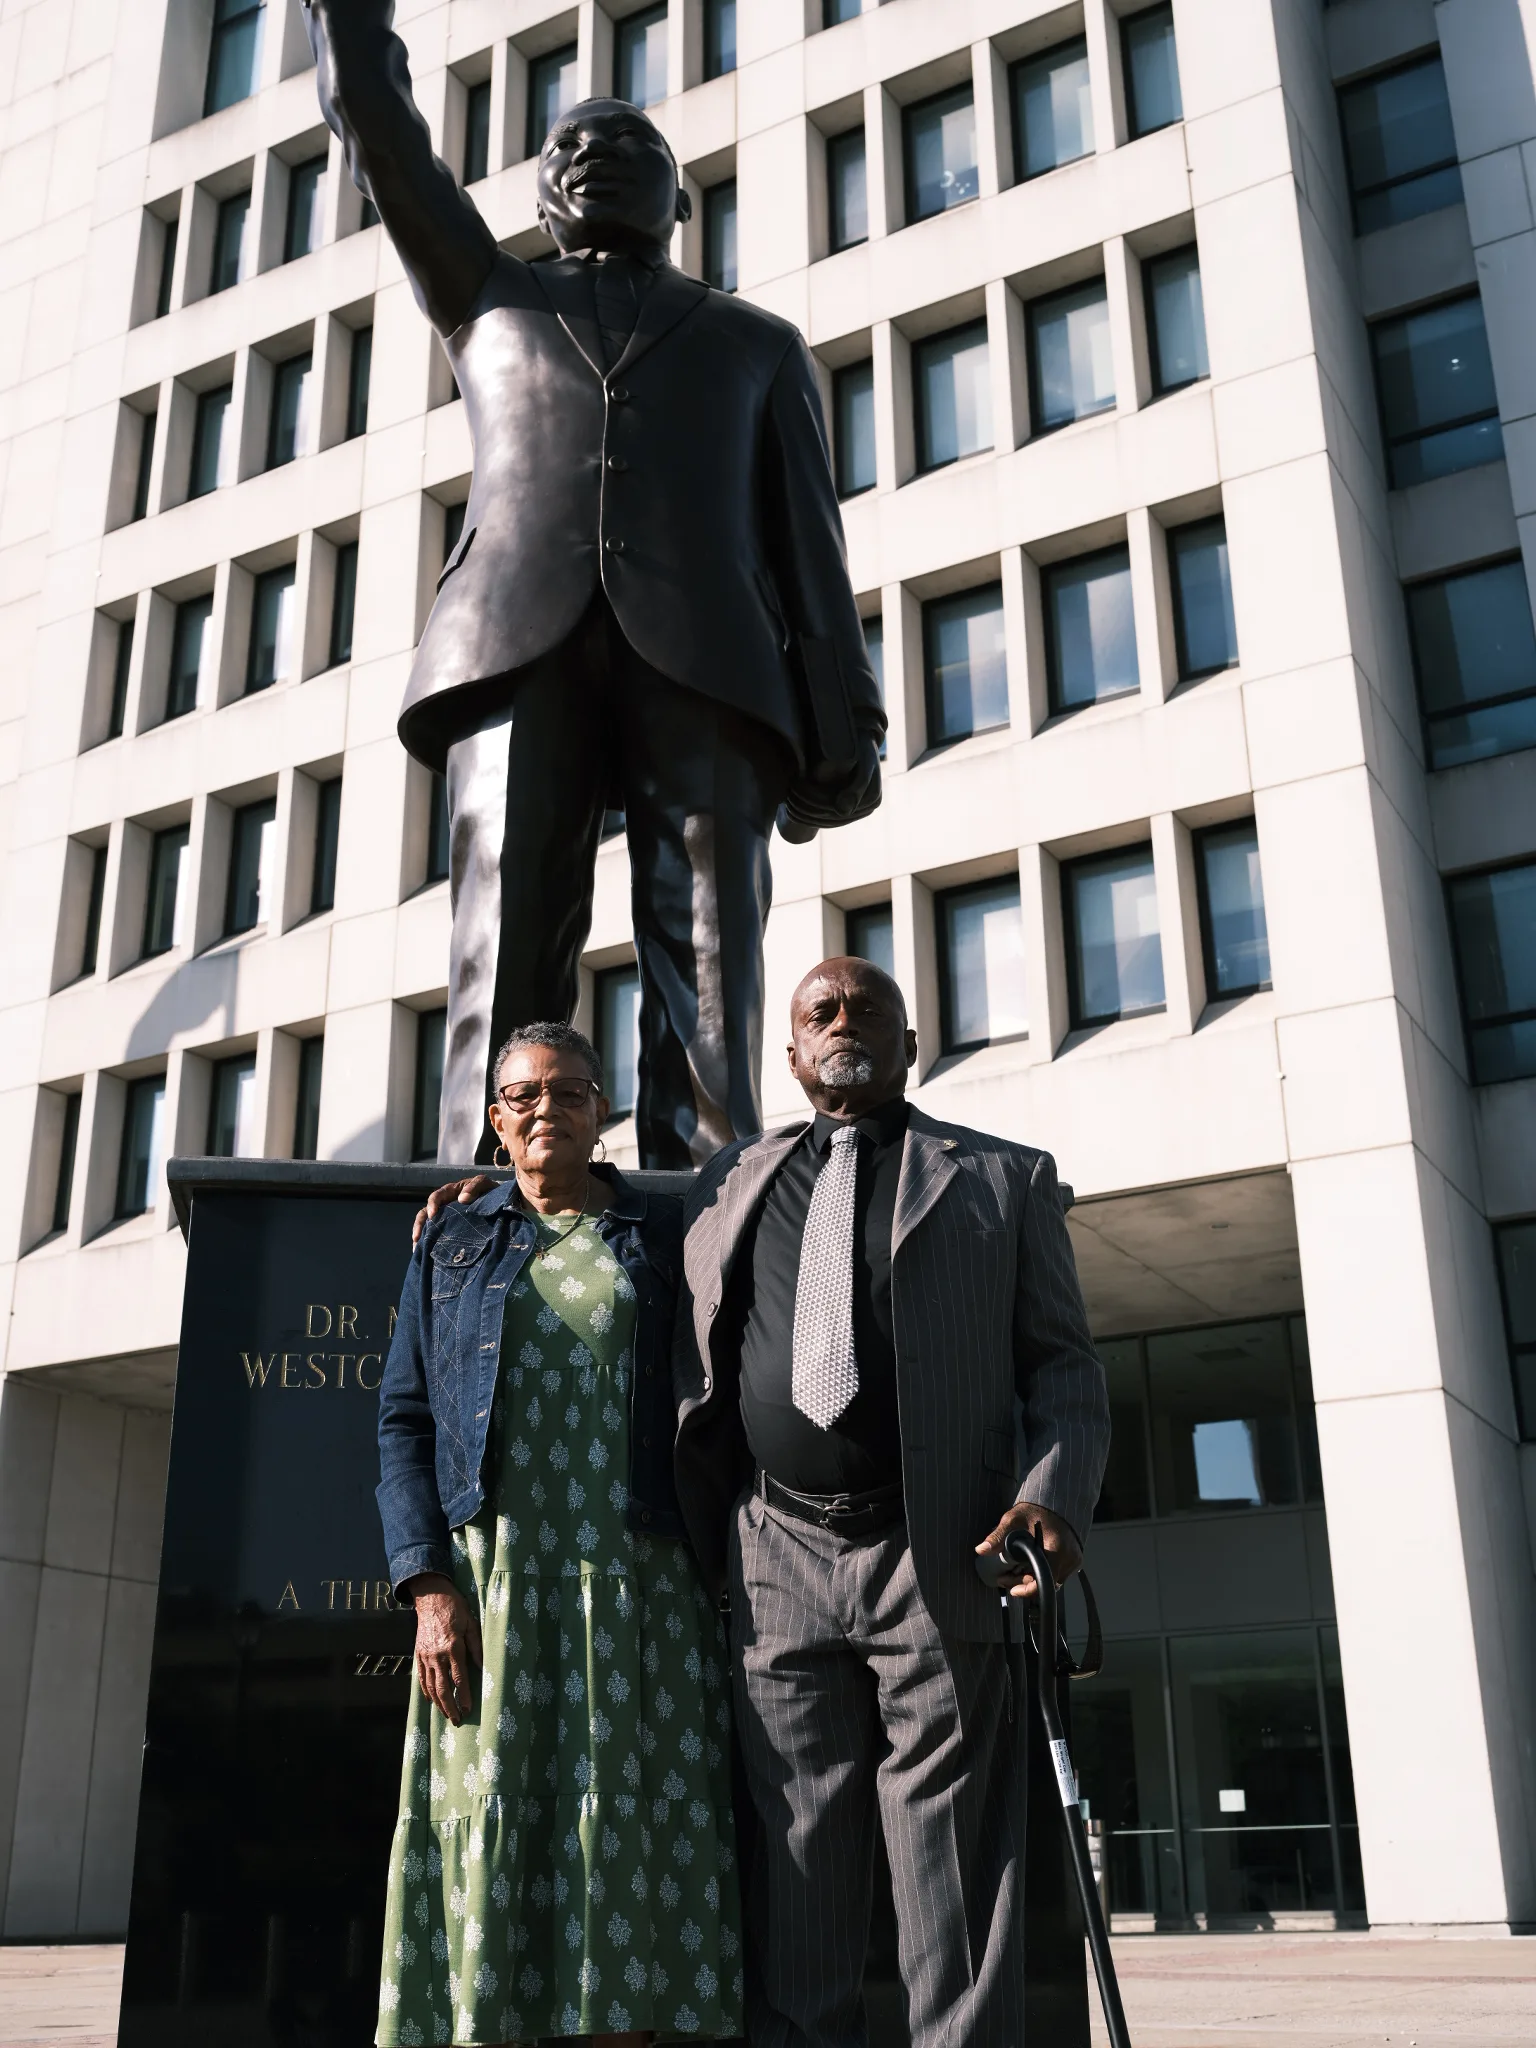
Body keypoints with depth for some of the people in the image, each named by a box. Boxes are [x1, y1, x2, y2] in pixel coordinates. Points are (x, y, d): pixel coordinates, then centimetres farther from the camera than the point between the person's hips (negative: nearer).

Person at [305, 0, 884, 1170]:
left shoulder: (759, 347, 31)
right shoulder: (490, 302, 35)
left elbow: (806, 542, 18)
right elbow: (370, 108, 31)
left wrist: (842, 731, 4)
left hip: (703, 659, 0)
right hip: (522, 648, 1)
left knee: (707, 965, -16)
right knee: (507, 954, -17)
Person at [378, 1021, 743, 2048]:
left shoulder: (666, 1238, 11)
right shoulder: (451, 1244, 13)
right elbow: (405, 1419, 7)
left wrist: (723, 1580, -3)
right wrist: (430, 1584, -6)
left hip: (639, 1579, 0)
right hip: (494, 1576, 1)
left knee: (629, 1833, -2)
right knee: (491, 1824, -2)